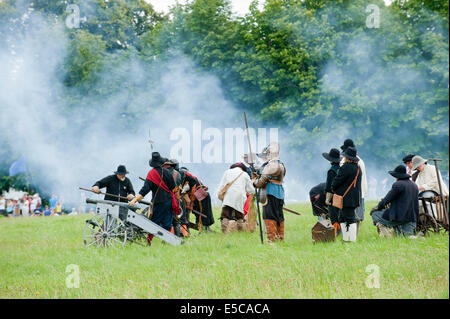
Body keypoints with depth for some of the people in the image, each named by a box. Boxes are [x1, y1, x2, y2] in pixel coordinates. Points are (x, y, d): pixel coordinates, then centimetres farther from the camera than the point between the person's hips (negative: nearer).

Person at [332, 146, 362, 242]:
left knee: (350, 219, -7)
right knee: (343, 219, 15)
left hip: (346, 198, -9)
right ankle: (345, 239, 17)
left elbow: (338, 180, -13)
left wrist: (333, 188, 8)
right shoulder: (358, 168, 13)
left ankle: (352, 240, -6)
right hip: (355, 198, 9)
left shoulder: (346, 167, -16)